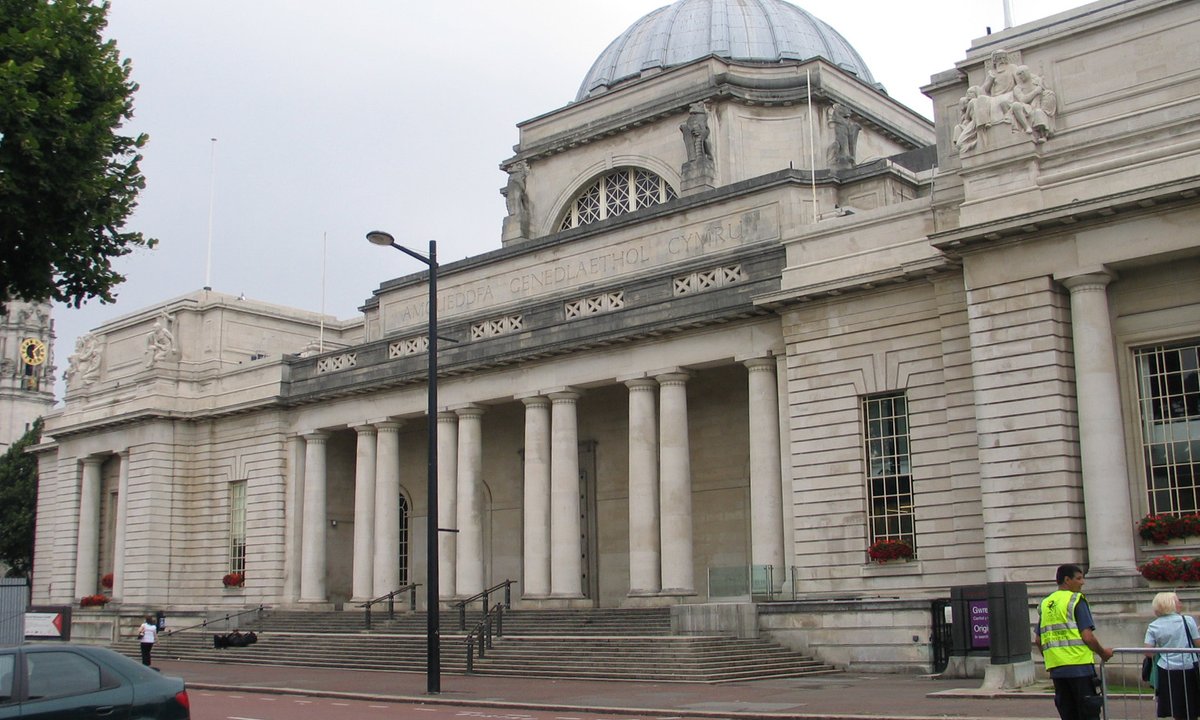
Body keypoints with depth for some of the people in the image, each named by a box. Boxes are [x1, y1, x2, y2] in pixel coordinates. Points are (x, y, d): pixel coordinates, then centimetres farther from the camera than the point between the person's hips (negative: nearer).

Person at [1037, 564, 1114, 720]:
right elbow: (1087, 636, -13)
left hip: (1055, 668, 6)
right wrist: (1103, 653, 3)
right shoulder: (1076, 600, -6)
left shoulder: (1045, 604, 13)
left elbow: (1039, 641, 13)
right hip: (1079, 665, -6)